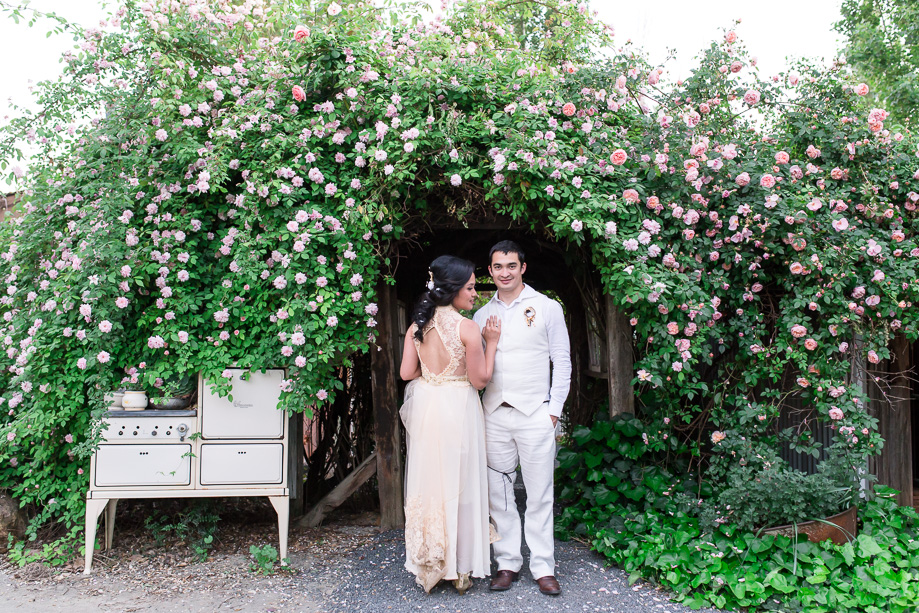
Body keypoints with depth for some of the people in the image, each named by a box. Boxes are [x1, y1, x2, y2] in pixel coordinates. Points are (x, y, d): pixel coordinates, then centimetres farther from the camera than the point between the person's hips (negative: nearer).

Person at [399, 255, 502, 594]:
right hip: (457, 410, -5)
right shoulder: (467, 328, -16)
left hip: (424, 408, 5)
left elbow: (407, 372, 3)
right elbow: (480, 379, -11)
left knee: (427, 481, 14)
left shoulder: (418, 324, 1)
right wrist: (491, 343, -3)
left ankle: (428, 566, 25)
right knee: (458, 484, 7)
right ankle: (460, 568, 19)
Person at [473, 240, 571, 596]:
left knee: (540, 495, 2)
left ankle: (543, 567, 14)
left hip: (535, 415, -3)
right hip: (494, 415, 4)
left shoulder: (547, 308, 1)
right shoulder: (482, 315, 12)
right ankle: (508, 563, 20)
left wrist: (554, 410, -3)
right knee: (498, 493, 7)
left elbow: (562, 362, 1)